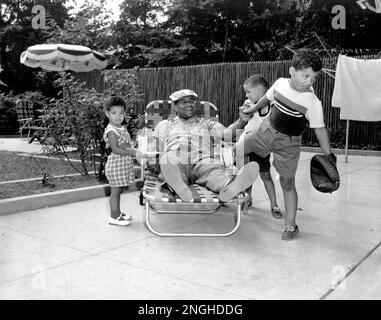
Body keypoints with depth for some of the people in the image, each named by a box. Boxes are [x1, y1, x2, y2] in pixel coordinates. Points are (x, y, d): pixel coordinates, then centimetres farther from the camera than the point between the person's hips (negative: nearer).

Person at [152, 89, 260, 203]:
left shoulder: (207, 124, 35)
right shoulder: (165, 125, 33)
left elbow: (226, 133, 19)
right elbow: (157, 149, 21)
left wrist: (241, 120, 1)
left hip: (203, 160, 1)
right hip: (175, 160, 0)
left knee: (216, 169, -36)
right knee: (169, 159, -39)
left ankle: (228, 187, -69)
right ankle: (179, 186, -68)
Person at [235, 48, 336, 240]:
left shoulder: (313, 102, -21)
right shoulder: (280, 83, -10)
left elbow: (320, 129, -15)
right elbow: (267, 98, 10)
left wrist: (328, 155, -14)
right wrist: (252, 110, 26)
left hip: (288, 142, -4)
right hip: (266, 130, 4)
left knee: (287, 182, 0)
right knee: (235, 152, 3)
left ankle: (290, 224, 11)